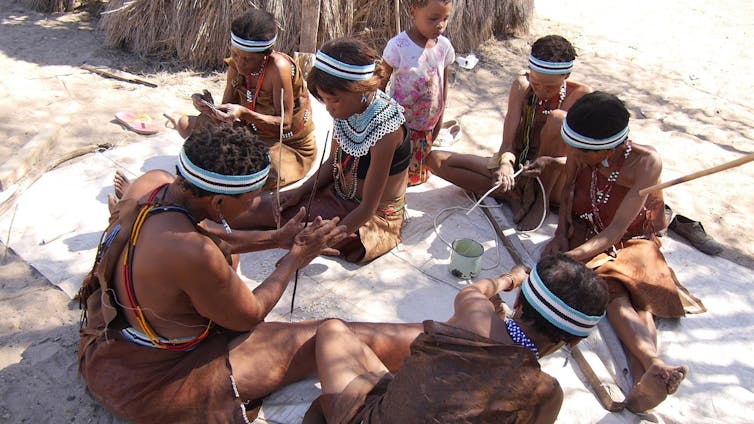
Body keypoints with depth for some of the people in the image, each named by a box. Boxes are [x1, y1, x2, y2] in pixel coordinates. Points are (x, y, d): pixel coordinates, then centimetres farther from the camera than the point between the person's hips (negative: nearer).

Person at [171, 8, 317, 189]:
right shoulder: (236, 65, -7)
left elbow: (284, 123, -25)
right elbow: (227, 110, -4)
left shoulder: (278, 67, -26)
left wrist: (245, 114, -39)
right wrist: (210, 108, -28)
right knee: (185, 124, -1)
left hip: (290, 145, -6)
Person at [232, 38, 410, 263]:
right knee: (263, 206, 0)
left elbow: (368, 208, -26)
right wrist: (300, 191, -5)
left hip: (373, 219, -7)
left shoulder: (385, 129, -31)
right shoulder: (347, 108, -8)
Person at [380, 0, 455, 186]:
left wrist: (440, 117, 12)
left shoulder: (444, 46, -6)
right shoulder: (398, 46, -21)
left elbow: (443, 83, 6)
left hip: (427, 123, 5)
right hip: (400, 122, -4)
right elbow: (380, 83, -11)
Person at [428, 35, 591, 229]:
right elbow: (508, 142, -13)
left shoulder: (581, 95, -13)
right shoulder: (522, 86, -7)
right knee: (436, 159, -11)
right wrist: (505, 164, -36)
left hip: (554, 183, -3)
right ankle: (511, 195, -18)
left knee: (558, 118, -31)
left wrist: (551, 162, -35)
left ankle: (540, 199, -18)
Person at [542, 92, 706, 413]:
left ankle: (646, 376, -51)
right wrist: (561, 233, -5)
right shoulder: (581, 151, -15)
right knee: (611, 287, -30)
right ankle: (654, 364, -52)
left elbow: (616, 231, -31)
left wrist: (569, 257, -44)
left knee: (635, 288, -32)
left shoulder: (645, 162, -23)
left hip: (632, 241, -1)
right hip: (586, 233, 1)